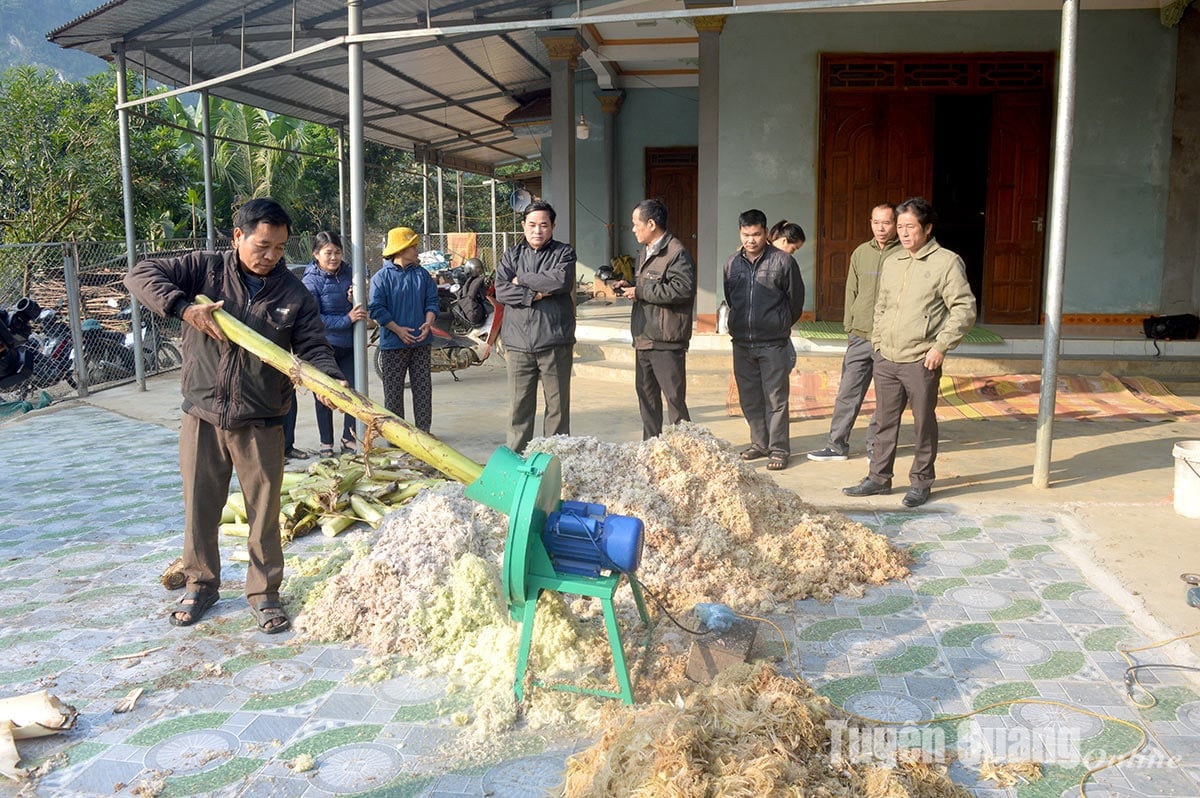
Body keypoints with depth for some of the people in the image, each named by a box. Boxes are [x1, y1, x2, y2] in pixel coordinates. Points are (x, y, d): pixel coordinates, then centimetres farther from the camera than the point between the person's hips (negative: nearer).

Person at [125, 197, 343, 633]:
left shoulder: (294, 295, -1)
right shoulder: (205, 268, -2)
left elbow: (314, 349, -3)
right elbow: (140, 275, -6)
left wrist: (332, 383, -24)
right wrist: (185, 307, -21)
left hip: (260, 423, 0)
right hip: (201, 417, 1)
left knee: (264, 511, 6)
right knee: (200, 505, 13)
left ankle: (264, 592, 23)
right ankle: (201, 583, 33)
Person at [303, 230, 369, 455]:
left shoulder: (349, 273, 1)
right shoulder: (311, 281, -11)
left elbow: (362, 310, 10)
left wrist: (355, 300, -13)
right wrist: (347, 319, -23)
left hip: (349, 345, 4)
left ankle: (349, 439, 23)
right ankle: (326, 444, 22)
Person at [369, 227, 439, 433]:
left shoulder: (422, 274, 7)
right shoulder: (381, 277, -6)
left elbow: (432, 301, 8)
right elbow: (377, 308, -9)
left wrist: (428, 324, -10)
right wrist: (398, 329, -16)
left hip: (421, 342, 4)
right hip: (393, 343, -4)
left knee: (423, 387, 6)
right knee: (393, 389, 3)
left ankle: (423, 429, 15)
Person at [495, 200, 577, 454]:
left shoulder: (564, 252, 5)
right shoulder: (512, 254, 12)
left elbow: (562, 280, -15)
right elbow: (501, 291, 0)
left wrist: (521, 278, -5)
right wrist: (535, 295, -12)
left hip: (555, 342, -2)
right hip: (518, 343, 2)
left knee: (558, 405, 4)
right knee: (519, 406, 5)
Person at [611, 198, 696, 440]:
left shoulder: (676, 252, -13)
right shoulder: (645, 252, 18)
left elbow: (682, 288, -26)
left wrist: (640, 292, -19)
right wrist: (628, 285, 7)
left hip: (666, 340, -10)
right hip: (643, 338, 10)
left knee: (675, 397, -5)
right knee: (646, 394, 16)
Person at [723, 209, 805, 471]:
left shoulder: (783, 261, -6)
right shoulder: (732, 263, 7)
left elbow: (796, 300, 3)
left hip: (773, 343, -5)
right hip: (741, 343, 5)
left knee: (776, 399, -1)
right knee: (749, 399, 11)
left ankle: (779, 449, 7)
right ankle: (760, 444, 24)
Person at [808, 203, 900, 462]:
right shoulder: (860, 253, 10)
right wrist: (849, 327, 10)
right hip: (859, 337, 4)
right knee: (847, 394, 6)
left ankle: (875, 446, 17)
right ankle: (837, 445, 13)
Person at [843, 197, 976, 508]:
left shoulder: (947, 262, -6)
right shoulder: (891, 262, 13)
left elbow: (965, 309, -10)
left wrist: (941, 346, -15)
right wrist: (877, 342, 13)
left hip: (921, 362, -6)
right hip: (886, 359, 6)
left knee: (924, 423, 5)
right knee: (884, 420, 12)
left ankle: (921, 482, 18)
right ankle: (879, 478, 23)